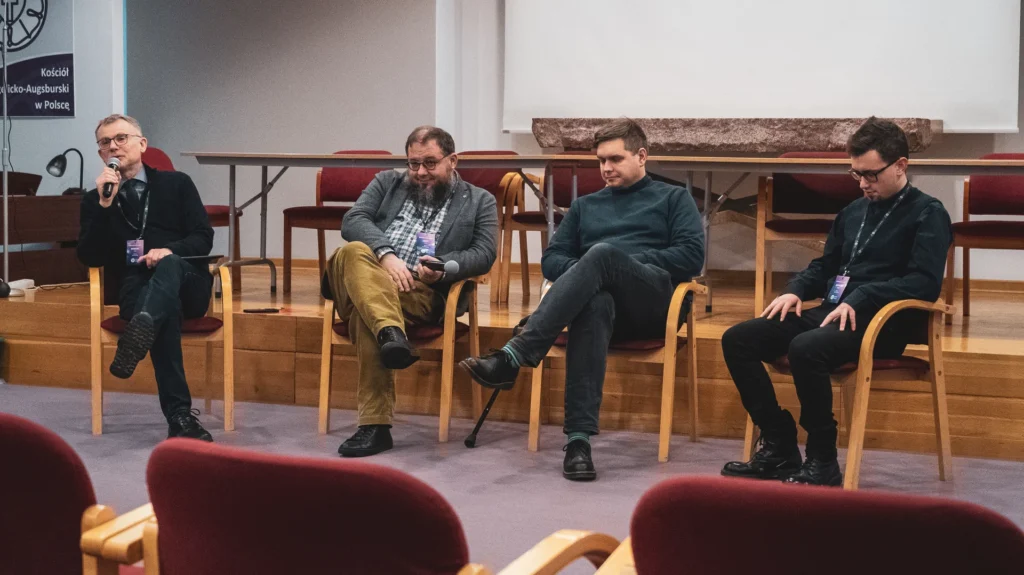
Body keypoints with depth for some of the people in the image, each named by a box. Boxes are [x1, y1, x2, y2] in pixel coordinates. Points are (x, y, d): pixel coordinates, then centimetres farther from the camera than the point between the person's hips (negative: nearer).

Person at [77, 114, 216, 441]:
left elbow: (203, 238, 5)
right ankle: (180, 416, -47)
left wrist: (170, 251, -17)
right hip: (135, 290, -1)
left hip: (187, 283, 1)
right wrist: (104, 205, -8)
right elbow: (90, 258, 3)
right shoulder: (94, 199, 16)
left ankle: (138, 335, -67)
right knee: (166, 312, -37)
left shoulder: (176, 184, 15)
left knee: (169, 265, -37)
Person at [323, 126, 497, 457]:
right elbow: (353, 220, 7)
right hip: (365, 273, 3)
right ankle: (392, 335, -56)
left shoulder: (479, 202, 21)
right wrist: (386, 255, -13)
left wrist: (444, 266, -16)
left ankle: (375, 423, -43)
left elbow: (484, 253, 5)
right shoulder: (387, 183, 26)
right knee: (354, 252, -36)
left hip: (423, 292, -2)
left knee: (363, 308, -37)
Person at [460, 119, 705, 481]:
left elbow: (692, 256, 4)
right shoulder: (585, 206, 32)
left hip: (657, 301, -2)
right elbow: (551, 259, 21)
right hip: (605, 298, 2)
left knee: (603, 253, -36)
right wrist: (583, 273, -2)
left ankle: (512, 357, -48)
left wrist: (627, 262, -5)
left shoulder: (674, 198, 20)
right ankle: (578, 438, -52)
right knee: (594, 302, -39)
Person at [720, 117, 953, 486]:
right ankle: (779, 448, -6)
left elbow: (925, 283, -14)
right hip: (830, 312, 8)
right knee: (737, 340, -9)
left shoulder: (928, 214, -1)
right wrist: (796, 291, 7)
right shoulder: (853, 211, 21)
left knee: (805, 348, -37)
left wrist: (860, 298, -24)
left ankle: (822, 463, -22)